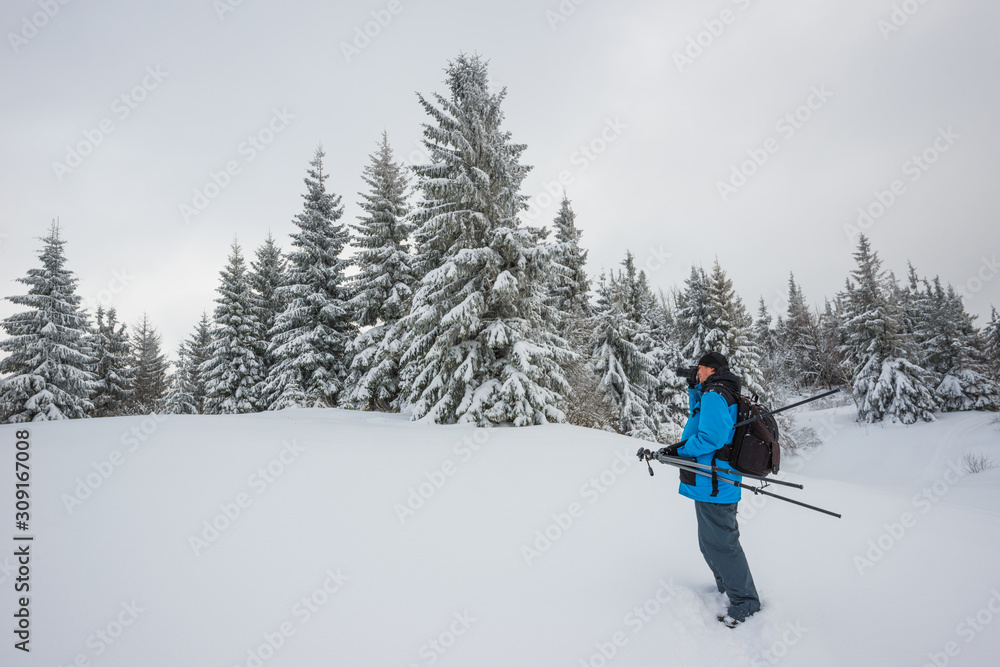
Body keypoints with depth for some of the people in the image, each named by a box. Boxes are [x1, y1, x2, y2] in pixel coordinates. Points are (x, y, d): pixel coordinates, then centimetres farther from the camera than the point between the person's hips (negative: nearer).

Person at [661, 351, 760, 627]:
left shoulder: (715, 394, -17)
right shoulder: (726, 394, 15)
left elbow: (711, 437, -27)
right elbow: (699, 415, 30)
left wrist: (678, 449, -17)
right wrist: (694, 389, 16)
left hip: (713, 484, -11)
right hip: (717, 482, 11)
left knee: (720, 543, 0)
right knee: (711, 540, 23)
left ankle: (745, 601, 12)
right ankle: (726, 585, 38)